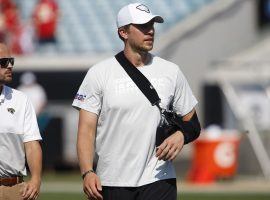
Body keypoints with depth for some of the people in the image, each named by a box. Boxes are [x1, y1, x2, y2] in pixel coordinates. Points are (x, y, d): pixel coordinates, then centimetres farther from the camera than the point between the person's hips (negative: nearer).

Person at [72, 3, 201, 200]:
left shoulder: (171, 72, 8)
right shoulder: (99, 73, 1)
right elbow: (87, 129, -4)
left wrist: (181, 135, -10)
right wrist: (87, 172, -18)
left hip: (158, 180, 1)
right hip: (112, 183, -1)